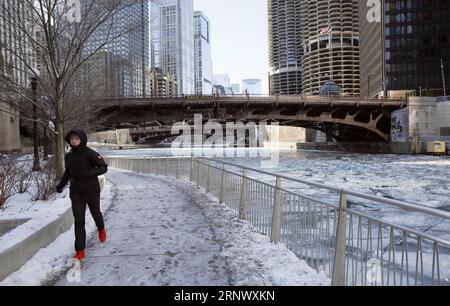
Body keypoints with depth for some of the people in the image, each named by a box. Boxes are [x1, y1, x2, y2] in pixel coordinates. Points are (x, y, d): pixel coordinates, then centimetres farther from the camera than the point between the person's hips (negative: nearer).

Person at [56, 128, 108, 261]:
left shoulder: (90, 154, -15)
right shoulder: (69, 156, 3)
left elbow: (104, 167, -13)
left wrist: (89, 172, -26)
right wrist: (61, 184, 10)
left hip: (91, 190, -3)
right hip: (76, 192, 4)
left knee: (95, 213, 17)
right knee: (78, 220, -1)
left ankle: (101, 229, 52)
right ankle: (80, 251, 5)